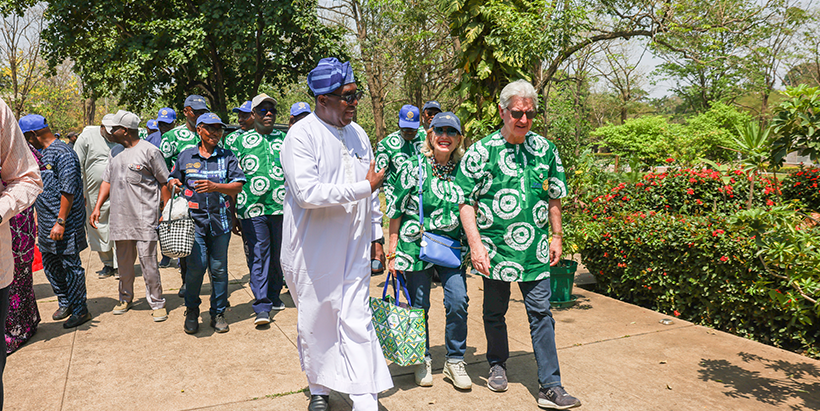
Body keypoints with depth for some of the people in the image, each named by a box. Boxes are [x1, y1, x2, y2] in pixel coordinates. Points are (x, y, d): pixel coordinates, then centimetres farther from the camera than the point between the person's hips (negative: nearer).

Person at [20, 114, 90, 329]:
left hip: (65, 223, -9)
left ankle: (80, 310, 10)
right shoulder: (42, 153, 14)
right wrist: (40, 218, 20)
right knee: (50, 263, 15)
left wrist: (61, 221, -23)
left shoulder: (62, 153, -16)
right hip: (46, 222, 9)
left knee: (70, 265, -1)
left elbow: (68, 191, -20)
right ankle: (65, 303, 31)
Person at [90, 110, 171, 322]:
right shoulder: (115, 152, 14)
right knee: (124, 262, 16)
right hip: (120, 218, 6)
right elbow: (107, 180, 19)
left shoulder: (149, 151, -7)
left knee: (148, 263, -5)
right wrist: (97, 207, 10)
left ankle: (157, 303, 6)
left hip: (144, 219, -6)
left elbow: (164, 182, -4)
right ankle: (125, 298, 32)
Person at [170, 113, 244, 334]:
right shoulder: (186, 156, 11)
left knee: (219, 268, 5)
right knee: (197, 265, -9)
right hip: (194, 219, 0)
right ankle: (191, 311, 13)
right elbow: (173, 179, 21)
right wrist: (173, 183, -2)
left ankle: (218, 313, 19)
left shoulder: (227, 156, 7)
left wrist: (215, 187, -17)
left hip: (220, 220, 1)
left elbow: (238, 186, -2)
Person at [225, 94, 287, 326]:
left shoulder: (285, 140, 14)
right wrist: (233, 213, 5)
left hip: (282, 208, 2)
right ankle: (262, 307, -4)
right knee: (258, 256, -6)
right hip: (252, 210, -2)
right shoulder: (240, 142, 9)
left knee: (278, 255, 10)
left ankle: (273, 297, 26)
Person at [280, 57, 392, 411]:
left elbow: (371, 190, 18)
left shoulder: (358, 134, 10)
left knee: (356, 319, 2)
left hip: (353, 246, 4)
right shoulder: (301, 135, -11)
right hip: (313, 248, -4)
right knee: (315, 319, 10)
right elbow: (307, 192, -24)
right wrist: (361, 188, -20)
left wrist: (375, 232, 17)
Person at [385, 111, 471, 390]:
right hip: (416, 246, -2)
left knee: (458, 301, -7)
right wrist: (393, 251, -3)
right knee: (419, 306, 7)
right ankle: (423, 360, 27)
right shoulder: (413, 168, -5)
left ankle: (455, 361, 13)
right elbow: (396, 212, -2)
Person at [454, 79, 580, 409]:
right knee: (495, 311, 14)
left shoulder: (545, 149, 6)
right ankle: (497, 365, 37)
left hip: (535, 250, 2)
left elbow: (554, 197, 16)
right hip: (494, 249, -1)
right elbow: (465, 201, -4)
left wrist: (556, 237, 14)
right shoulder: (481, 152, -5)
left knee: (541, 313, 1)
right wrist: (475, 243, -12)